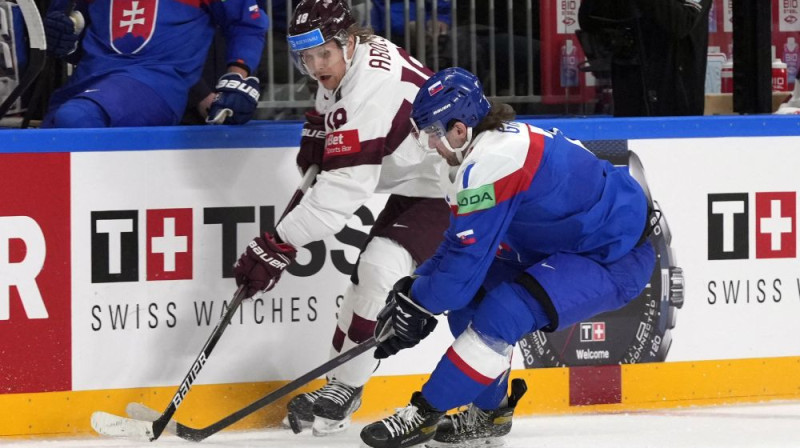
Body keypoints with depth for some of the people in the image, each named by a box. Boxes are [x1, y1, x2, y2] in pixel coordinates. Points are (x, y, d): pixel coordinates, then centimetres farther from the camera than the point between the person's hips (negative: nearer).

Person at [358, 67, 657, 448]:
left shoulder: (489, 165, -25)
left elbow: (466, 261, -22)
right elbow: (460, 243, 18)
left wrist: (416, 304, -9)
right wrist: (414, 285, 7)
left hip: (617, 260, -11)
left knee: (500, 315, -24)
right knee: (470, 297, 10)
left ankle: (424, 415, -14)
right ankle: (489, 413, 21)